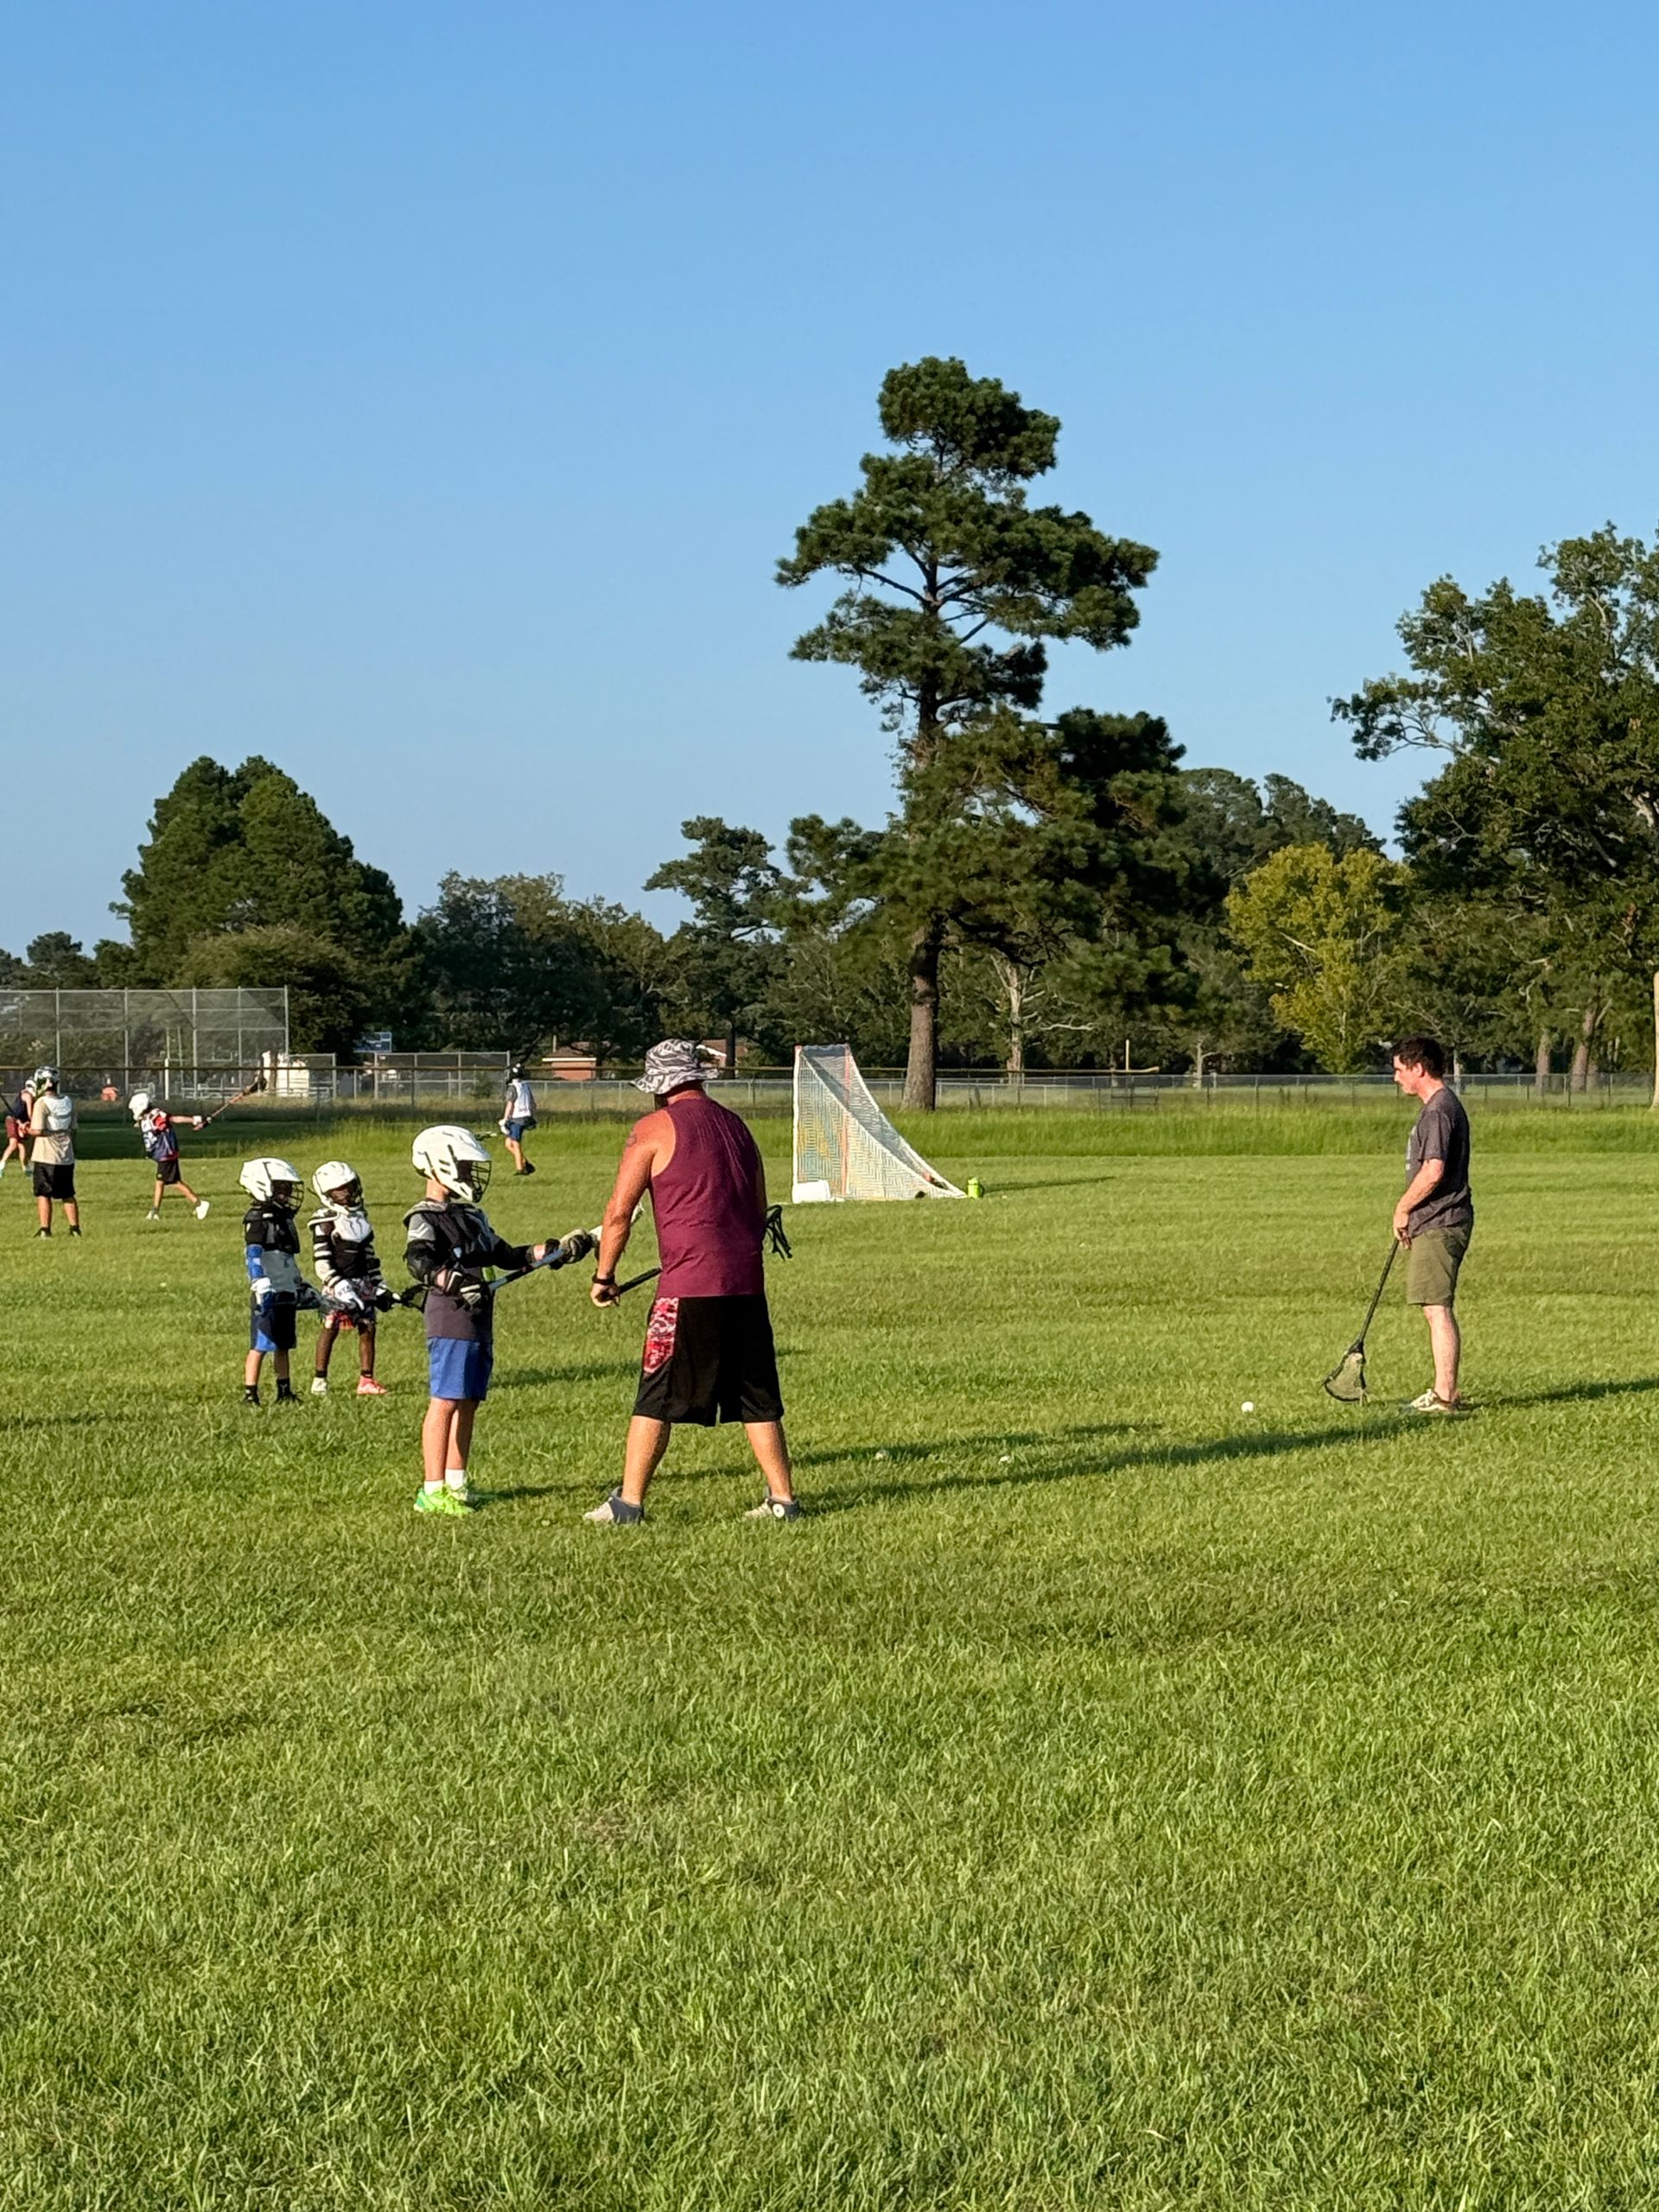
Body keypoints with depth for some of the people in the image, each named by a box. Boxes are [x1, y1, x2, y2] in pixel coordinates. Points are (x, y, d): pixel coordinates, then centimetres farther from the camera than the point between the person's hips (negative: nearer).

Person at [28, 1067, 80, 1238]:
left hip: (45, 1157, -6)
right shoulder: (68, 1102, 7)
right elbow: (72, 1130, 11)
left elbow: (37, 1130, -18)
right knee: (67, 1195, 12)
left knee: (43, 1194, 2)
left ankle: (45, 1229, 0)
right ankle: (75, 1228, 10)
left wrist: (27, 1129, 2)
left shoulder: (42, 1103, -13)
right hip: (66, 1156, 6)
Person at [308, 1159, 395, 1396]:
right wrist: (339, 1287, -21)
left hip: (363, 1283, 7)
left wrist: (379, 1286, 16)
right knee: (330, 1328, -3)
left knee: (368, 1328, 3)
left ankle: (367, 1380, 8)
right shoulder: (325, 1220, -10)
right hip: (339, 1284, -6)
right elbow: (321, 1261, -14)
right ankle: (320, 1380, 4)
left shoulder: (359, 1216, 13)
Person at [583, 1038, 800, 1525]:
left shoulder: (653, 1130, -3)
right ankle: (782, 1498, 13)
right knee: (757, 1396, 12)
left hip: (690, 1284, -6)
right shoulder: (736, 1127, 16)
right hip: (747, 1282, 6)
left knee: (658, 1397, 1)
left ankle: (629, 1501, 3)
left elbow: (619, 1213, -5)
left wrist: (604, 1277, 6)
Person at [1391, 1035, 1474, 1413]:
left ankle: (1444, 1394, -9)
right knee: (1437, 1309, 14)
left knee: (1437, 1308, -9)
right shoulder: (1442, 1105, 18)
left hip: (1439, 1225, -11)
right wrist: (1410, 1213, 18)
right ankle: (1445, 1389, 20)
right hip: (1434, 1223, 11)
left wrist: (1403, 1208, -10)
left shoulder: (1439, 1110, -16)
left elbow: (1433, 1171, -23)